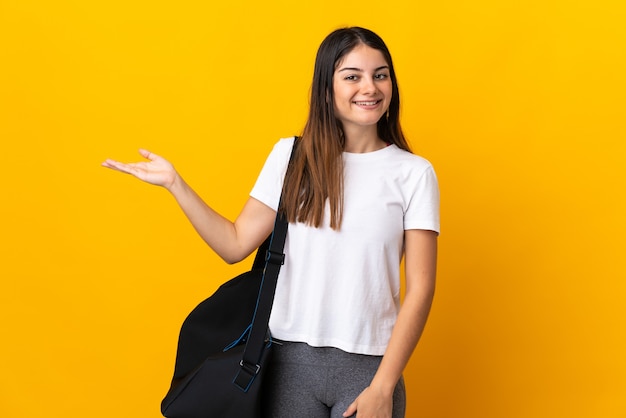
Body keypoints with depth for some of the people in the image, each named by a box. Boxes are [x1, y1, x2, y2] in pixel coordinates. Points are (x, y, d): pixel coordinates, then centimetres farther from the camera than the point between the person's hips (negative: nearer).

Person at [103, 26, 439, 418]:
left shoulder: (414, 173, -2)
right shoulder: (291, 157, 3)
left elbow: (420, 289, -5)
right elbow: (235, 245, 3)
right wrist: (175, 183, -3)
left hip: (367, 365, -1)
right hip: (292, 357, 2)